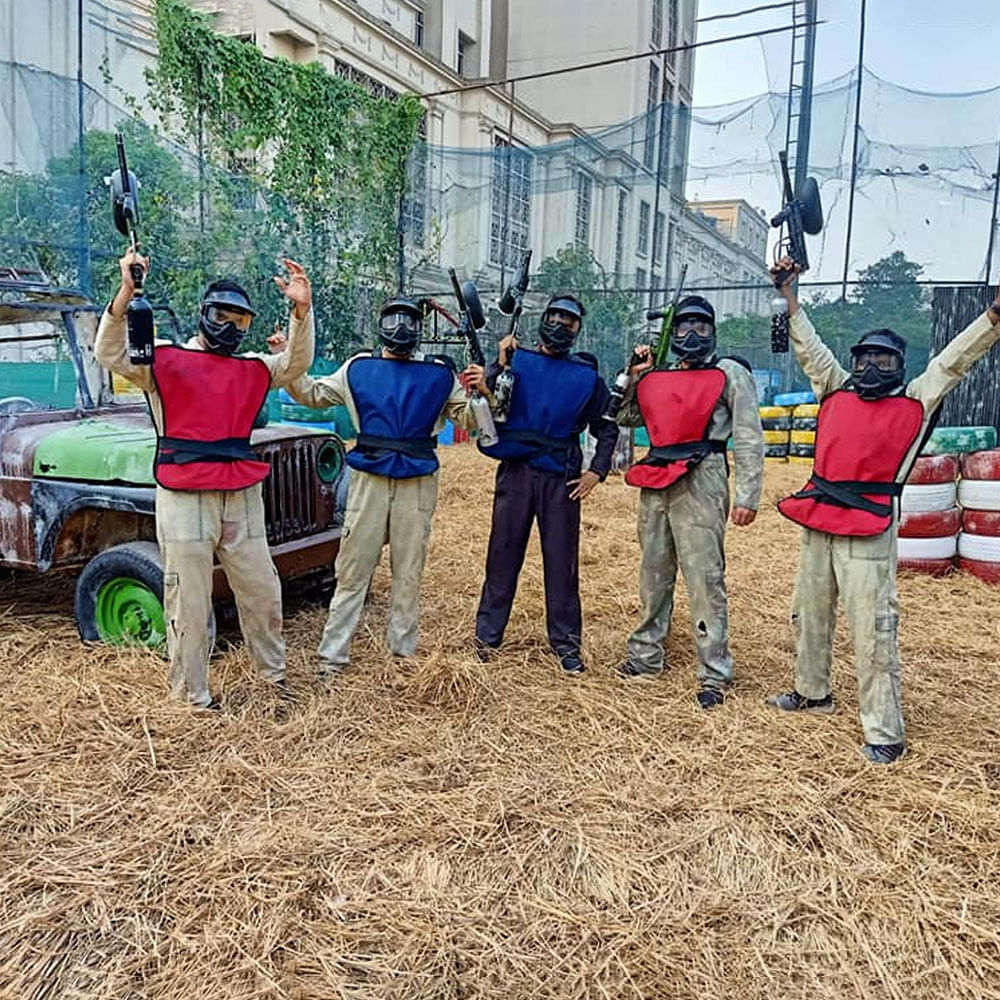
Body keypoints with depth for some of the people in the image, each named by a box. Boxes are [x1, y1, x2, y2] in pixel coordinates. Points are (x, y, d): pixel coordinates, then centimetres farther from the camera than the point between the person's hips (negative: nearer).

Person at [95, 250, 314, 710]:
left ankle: (274, 671, 34)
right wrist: (126, 293, -26)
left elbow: (295, 363, 1)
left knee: (262, 592, 15)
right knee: (190, 604, 4)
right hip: (184, 499, -4)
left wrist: (301, 310, -13)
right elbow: (111, 354, -12)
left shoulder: (253, 368, 14)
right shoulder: (164, 360, 2)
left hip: (243, 498, 5)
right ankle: (192, 693, 19)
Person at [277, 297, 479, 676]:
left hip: (418, 484, 0)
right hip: (369, 479, 0)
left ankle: (404, 652, 21)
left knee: (409, 573, 9)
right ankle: (333, 655, 9)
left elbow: (467, 419, 8)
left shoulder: (440, 373, 6)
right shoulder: (358, 367, 8)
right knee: (352, 571, 2)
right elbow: (312, 394, 14)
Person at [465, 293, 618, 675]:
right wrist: (499, 366, -16)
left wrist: (597, 471, 4)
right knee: (503, 554, 4)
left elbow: (606, 428, 15)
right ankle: (486, 636, 15)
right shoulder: (516, 360, 6)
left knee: (562, 560, 4)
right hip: (516, 471, -1)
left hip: (561, 478, 1)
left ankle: (566, 642, 14)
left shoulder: (587, 375, 11)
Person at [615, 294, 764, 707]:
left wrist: (747, 495, -12)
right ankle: (645, 656, 26)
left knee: (705, 579, -7)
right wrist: (634, 375, 12)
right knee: (653, 574, 13)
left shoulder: (730, 373, 3)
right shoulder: (657, 375, 19)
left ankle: (714, 674, 0)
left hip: (700, 481, -6)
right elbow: (626, 418, 24)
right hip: (655, 481, 6)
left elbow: (749, 440, -4)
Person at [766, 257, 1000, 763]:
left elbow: (956, 358, -2)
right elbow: (810, 348, 17)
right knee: (808, 612, 17)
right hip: (818, 519, 5)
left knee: (872, 630, -6)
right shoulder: (836, 391, 14)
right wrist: (789, 295, 14)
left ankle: (885, 732, 2)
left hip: (868, 529, -5)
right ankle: (811, 691, 37)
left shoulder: (916, 400, 6)